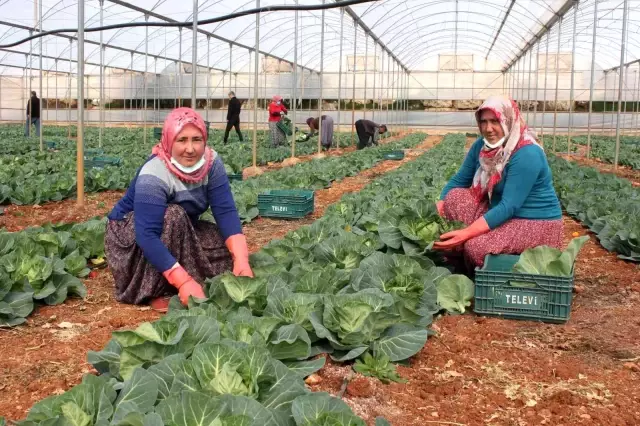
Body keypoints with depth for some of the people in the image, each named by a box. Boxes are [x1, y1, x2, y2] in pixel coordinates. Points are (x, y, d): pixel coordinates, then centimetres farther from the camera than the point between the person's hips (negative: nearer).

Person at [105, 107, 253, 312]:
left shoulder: (211, 162, -18)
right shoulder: (153, 176, -33)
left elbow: (225, 211, -23)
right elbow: (147, 235, -40)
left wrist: (241, 260, -37)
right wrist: (184, 281, -47)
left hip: (180, 232, 5)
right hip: (130, 232, -5)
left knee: (234, 248, -15)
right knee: (173, 216, -35)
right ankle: (155, 291, -23)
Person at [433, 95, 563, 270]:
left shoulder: (526, 154, -25)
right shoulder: (482, 145, -2)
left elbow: (509, 206, -31)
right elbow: (459, 181, 4)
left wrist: (466, 233, -37)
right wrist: (438, 211, -13)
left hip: (536, 223, -8)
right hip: (500, 212, 8)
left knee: (476, 246, -30)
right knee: (455, 197, -9)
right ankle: (459, 259, -3)